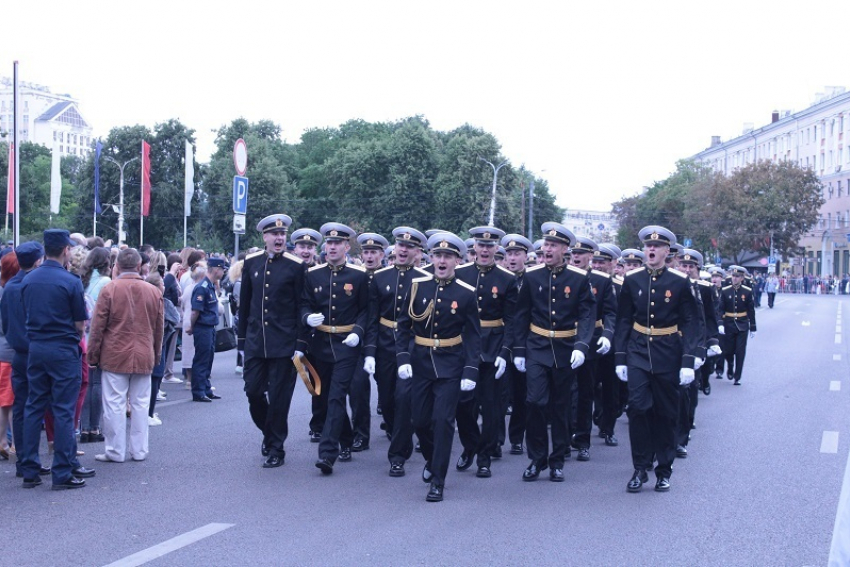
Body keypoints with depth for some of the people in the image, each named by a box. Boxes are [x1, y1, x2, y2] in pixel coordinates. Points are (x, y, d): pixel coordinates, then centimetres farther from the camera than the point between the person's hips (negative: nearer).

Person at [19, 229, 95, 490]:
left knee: (33, 408, 11)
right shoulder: (70, 282, -12)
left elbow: (28, 315, 11)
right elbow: (80, 324, -8)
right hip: (64, 351, -5)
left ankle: (29, 471, 13)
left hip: (36, 349, 5)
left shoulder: (28, 280, 4)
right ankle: (63, 473, 0)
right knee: (63, 411, -1)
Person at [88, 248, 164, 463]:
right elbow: (159, 328, 11)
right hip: (144, 357, 3)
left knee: (115, 405, 2)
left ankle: (115, 451, 5)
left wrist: (93, 356, 4)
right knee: (140, 404, 9)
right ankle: (139, 451, 13)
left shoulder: (109, 290, -8)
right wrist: (156, 355, 22)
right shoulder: (153, 291, 3)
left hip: (114, 357, -3)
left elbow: (98, 327, -5)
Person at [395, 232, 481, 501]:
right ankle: (432, 459, 38)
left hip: (450, 366, -2)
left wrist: (470, 372, -10)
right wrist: (403, 358, -6)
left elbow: (473, 336, -2)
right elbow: (403, 325, 5)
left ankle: (438, 480, 0)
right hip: (420, 363, 2)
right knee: (420, 421, 9)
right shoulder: (417, 286, -1)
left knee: (443, 420, -8)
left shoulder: (466, 293, -5)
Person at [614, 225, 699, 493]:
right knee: (638, 408, -10)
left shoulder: (680, 282, -4)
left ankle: (664, 471, 17)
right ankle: (640, 469, 1)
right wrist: (620, 358, 2)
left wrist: (688, 362, -10)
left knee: (666, 413, 6)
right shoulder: (632, 280, 2)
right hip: (638, 352, 1)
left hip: (668, 355, -1)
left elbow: (689, 324, -3)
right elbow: (623, 320, 6)